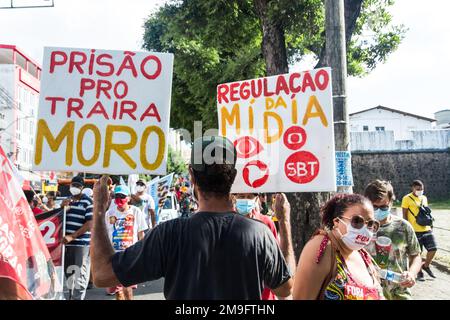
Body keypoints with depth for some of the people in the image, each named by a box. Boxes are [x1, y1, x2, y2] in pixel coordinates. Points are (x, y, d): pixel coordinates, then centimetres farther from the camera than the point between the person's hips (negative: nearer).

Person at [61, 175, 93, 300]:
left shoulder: (88, 202, -7)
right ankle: (71, 296, 32)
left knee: (80, 273, -4)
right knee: (68, 272, 17)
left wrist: (72, 236, -17)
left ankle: (78, 297, 4)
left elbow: (90, 224, -13)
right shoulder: (67, 201, 13)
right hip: (67, 243, 7)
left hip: (81, 243, -6)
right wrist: (61, 207, -2)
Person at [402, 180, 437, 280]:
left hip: (426, 229, 6)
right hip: (415, 230, -6)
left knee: (433, 248, 2)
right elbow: (404, 215, -7)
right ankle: (419, 272, 18)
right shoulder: (407, 199, -6)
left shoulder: (424, 198, 13)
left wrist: (430, 225, 17)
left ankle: (426, 265, 26)